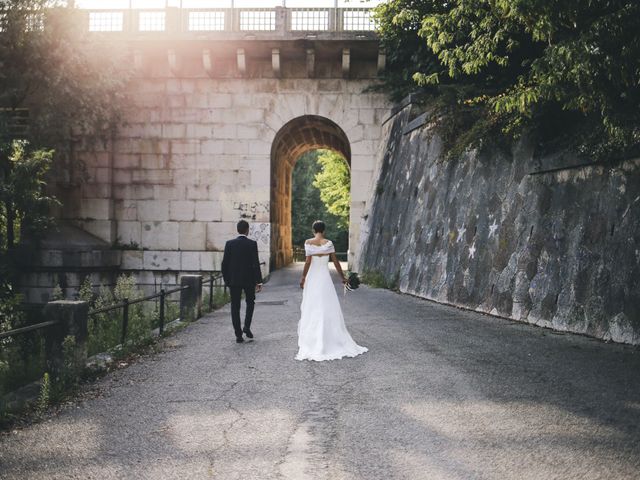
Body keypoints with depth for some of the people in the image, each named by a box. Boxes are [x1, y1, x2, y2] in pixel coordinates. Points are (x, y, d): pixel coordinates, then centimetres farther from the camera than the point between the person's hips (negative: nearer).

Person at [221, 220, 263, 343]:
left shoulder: (229, 244, -2)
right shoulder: (252, 244, -8)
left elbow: (224, 263, -2)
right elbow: (256, 264, -10)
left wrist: (226, 280, 9)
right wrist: (259, 281, -6)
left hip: (234, 280, 1)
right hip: (249, 279, -1)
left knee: (235, 307, 6)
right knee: (250, 302, 21)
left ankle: (238, 335, 4)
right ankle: (247, 326, 4)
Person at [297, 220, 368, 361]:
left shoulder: (308, 243, -5)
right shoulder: (328, 243, -1)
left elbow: (308, 262, -10)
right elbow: (335, 261, 0)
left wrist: (303, 277, 0)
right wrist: (343, 277, 10)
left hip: (312, 278, -1)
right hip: (325, 277, 1)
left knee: (312, 310, 5)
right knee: (329, 309, 8)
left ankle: (313, 343, 5)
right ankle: (331, 340, 11)